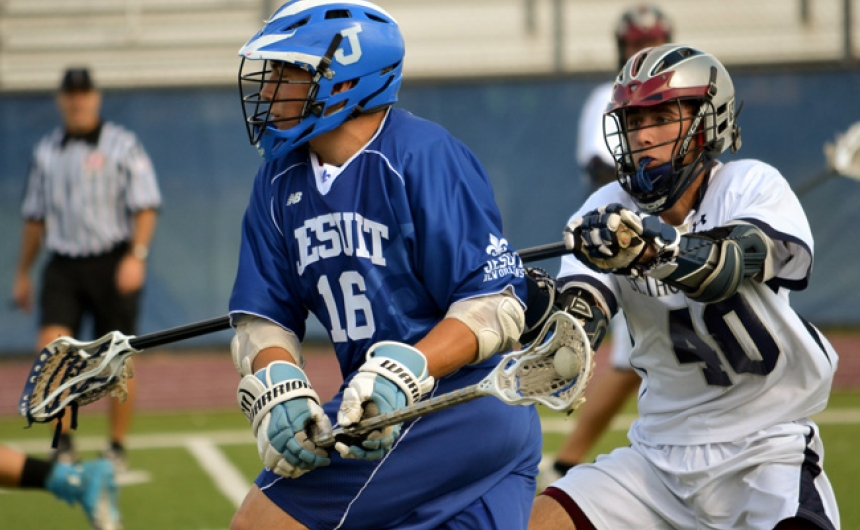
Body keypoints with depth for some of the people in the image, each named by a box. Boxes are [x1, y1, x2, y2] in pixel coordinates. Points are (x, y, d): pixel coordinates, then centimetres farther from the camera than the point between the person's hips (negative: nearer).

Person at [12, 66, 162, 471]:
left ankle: (117, 448, 13)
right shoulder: (46, 151, 13)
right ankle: (63, 442, -6)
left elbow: (146, 206, -6)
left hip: (113, 265, -3)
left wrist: (136, 255, -19)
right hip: (63, 266, 3)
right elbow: (35, 217, 19)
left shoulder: (122, 145, 0)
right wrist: (23, 274, 19)